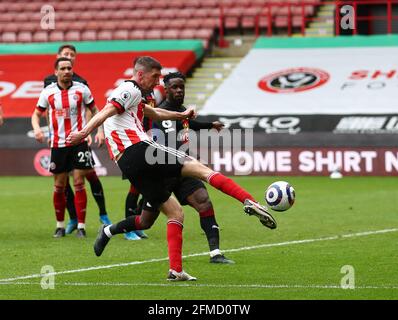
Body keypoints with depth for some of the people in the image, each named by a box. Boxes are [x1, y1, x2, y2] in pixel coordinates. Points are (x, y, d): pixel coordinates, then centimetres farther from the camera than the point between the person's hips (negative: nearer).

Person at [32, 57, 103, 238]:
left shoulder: (81, 89, -2)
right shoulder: (48, 92, 0)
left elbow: (94, 110, 10)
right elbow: (36, 114, 10)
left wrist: (100, 130, -2)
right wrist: (36, 128, -10)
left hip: (79, 141, -1)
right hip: (58, 144, 1)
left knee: (79, 183, -6)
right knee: (59, 186, 5)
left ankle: (81, 226, 0)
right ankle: (60, 225, 19)